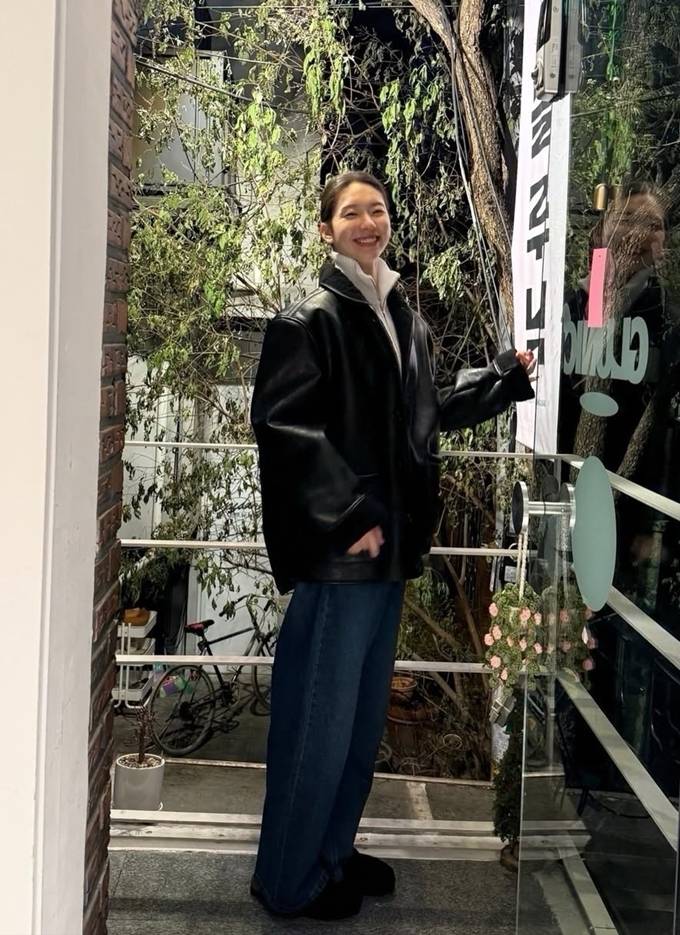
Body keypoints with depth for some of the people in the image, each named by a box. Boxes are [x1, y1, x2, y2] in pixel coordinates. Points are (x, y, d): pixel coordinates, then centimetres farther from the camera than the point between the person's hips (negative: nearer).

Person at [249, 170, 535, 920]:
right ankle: (289, 880, 17)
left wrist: (506, 376, 19)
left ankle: (332, 850, 33)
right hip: (335, 548, -8)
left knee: (364, 713, 17)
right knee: (320, 717, 0)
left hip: (390, 543, 8)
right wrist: (346, 516, -21)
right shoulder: (311, 318, -10)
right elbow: (281, 422, -18)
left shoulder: (405, 321, 14)